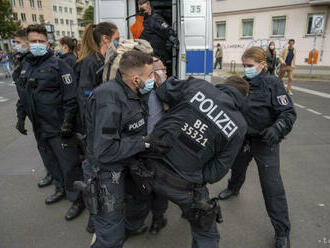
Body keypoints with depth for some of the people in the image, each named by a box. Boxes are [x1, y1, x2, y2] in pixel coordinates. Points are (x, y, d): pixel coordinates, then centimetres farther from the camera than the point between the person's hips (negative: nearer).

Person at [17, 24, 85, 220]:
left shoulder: (58, 65, -11)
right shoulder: (26, 65, 12)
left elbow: (71, 97, -16)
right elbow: (23, 95, 21)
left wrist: (67, 122, -20)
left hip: (59, 128, -7)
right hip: (39, 127, 8)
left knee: (69, 165, 1)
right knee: (53, 161, 22)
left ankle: (77, 199, 18)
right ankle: (62, 187, 42)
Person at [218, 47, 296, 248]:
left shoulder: (273, 83, -13)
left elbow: (289, 112, -16)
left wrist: (277, 129, -33)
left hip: (265, 142, -5)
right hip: (243, 138, 5)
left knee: (272, 185, -3)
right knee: (237, 167, 26)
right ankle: (233, 188, 59)